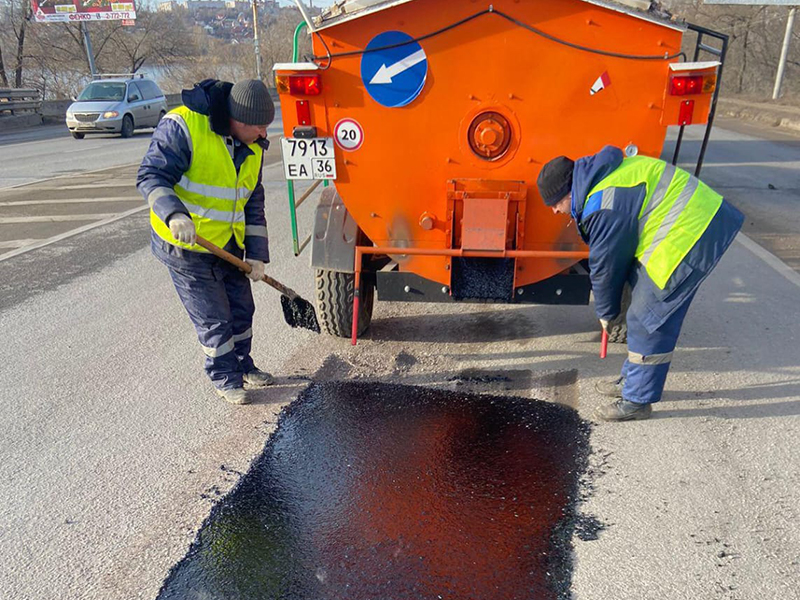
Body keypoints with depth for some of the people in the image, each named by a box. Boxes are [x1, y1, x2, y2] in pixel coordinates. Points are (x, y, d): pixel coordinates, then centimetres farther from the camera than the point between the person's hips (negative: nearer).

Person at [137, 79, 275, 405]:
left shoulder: (251, 147, 2)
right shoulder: (181, 127, -19)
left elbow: (253, 203, 7)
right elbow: (151, 176, -21)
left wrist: (257, 253, 1)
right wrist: (174, 214, -40)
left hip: (227, 244, 7)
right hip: (184, 246, -6)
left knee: (241, 307, 16)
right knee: (213, 317, 1)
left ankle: (242, 366, 37)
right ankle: (224, 378, 21)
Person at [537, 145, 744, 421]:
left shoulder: (604, 208, -21)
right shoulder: (603, 176, 12)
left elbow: (605, 266, -10)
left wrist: (606, 313, 7)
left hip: (689, 234, -11)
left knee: (647, 318, -5)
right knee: (648, 314, 18)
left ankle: (637, 400, 5)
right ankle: (633, 380, 31)